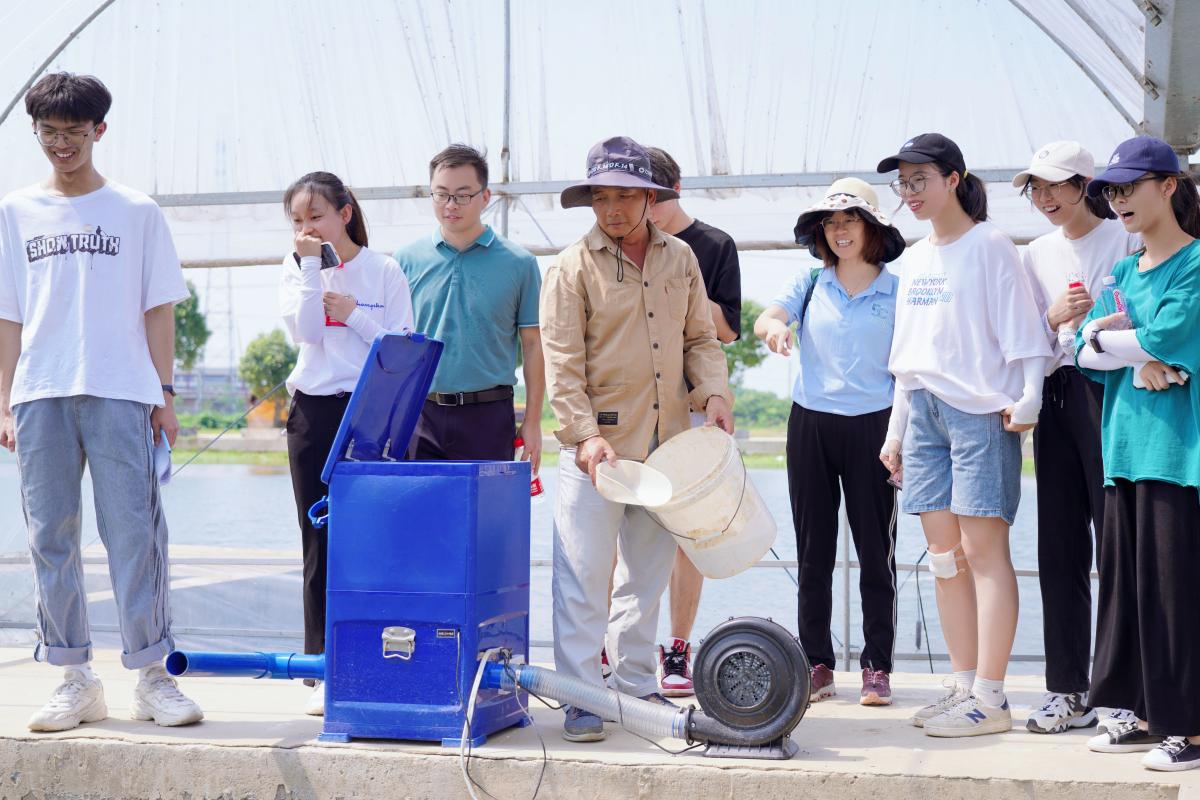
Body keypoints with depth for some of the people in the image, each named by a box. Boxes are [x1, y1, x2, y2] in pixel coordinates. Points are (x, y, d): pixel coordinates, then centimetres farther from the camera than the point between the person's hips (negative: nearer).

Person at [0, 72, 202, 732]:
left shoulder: (136, 212, 9)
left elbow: (158, 308, 8)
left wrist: (164, 393, 1)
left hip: (121, 393, -2)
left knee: (135, 534, -6)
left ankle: (152, 676, 0)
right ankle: (75, 680, 9)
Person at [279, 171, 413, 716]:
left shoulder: (383, 271, 2)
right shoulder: (296, 268, 9)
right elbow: (306, 332, -8)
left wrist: (354, 314, -10)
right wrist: (310, 266, -10)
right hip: (314, 415, 2)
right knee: (321, 543, 3)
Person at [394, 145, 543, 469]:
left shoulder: (518, 263, 3)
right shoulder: (407, 261, 7)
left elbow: (532, 345, 5)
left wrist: (532, 421, 1)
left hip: (488, 417, -1)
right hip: (419, 415, 1)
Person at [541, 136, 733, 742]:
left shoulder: (680, 258, 10)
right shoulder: (573, 267, -5)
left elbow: (700, 338, 17)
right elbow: (562, 363, -9)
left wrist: (713, 393, -1)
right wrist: (585, 434, -20)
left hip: (665, 441, 5)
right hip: (596, 445, -5)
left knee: (648, 569, 13)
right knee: (584, 575, -5)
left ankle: (636, 685, 24)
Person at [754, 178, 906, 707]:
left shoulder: (897, 291, 3)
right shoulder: (810, 285, 8)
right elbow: (764, 319, -9)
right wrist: (773, 328, -33)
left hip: (872, 425, -2)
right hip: (811, 424, 2)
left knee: (876, 550, 1)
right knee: (813, 552, 6)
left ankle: (877, 667, 8)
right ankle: (817, 665, 13)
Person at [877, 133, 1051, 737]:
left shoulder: (989, 246, -3)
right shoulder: (914, 259, 18)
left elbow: (1021, 331, -7)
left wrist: (1026, 402, -17)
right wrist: (896, 431, 19)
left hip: (980, 411, -7)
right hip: (925, 412, 7)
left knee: (982, 548, -9)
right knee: (944, 553, 6)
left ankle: (990, 698, -8)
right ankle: (964, 685, 11)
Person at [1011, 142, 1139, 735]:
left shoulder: (1126, 239, 0)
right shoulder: (1037, 254, 16)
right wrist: (1055, 317, -5)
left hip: (1110, 393, -5)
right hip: (1056, 398, 5)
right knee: (1060, 547, 5)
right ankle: (1067, 691, 10)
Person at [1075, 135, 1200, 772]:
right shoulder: (1124, 272, 18)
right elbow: (1085, 352, 8)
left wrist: (1110, 331, -1)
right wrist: (1139, 357, -11)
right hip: (1125, 445, 7)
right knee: (1127, 577, 8)